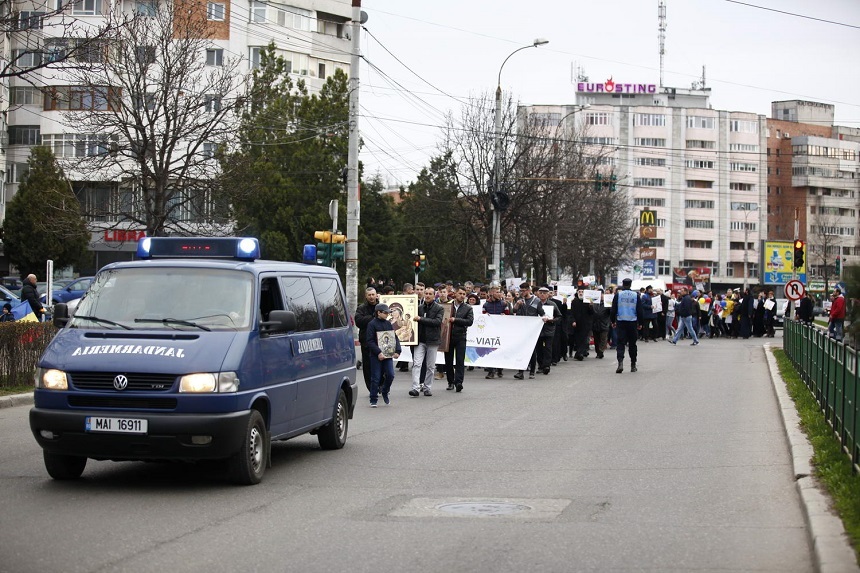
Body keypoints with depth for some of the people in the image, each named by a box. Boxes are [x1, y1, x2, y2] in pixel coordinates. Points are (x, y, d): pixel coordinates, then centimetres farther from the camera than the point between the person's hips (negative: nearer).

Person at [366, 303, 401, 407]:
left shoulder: (388, 324, 10)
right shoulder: (372, 324, -6)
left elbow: (395, 338, 12)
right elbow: (370, 341, -11)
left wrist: (397, 351, -2)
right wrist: (378, 353, -20)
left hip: (388, 355, 5)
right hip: (376, 356, -5)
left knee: (390, 375, -2)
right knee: (376, 378, -1)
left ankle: (385, 392, 24)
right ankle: (373, 400, 8)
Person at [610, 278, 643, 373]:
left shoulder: (618, 295, -2)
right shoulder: (636, 295, -1)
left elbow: (613, 310, 0)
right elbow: (640, 311, 2)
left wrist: (613, 321, 11)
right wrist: (640, 323, 11)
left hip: (621, 322, -1)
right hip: (633, 322, 1)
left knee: (620, 343, -2)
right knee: (632, 344, 12)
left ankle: (620, 362, -22)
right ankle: (633, 365, 18)